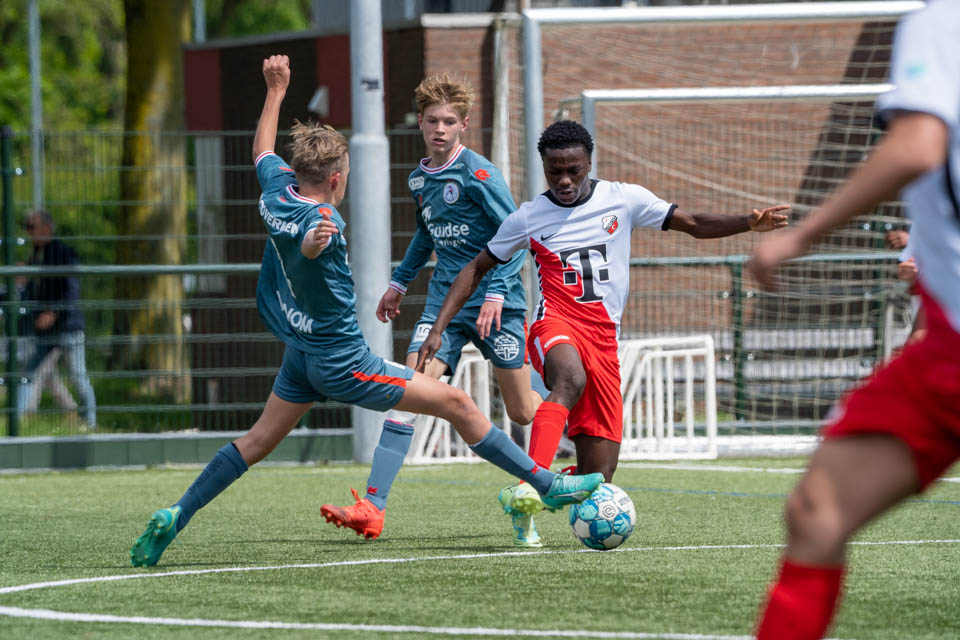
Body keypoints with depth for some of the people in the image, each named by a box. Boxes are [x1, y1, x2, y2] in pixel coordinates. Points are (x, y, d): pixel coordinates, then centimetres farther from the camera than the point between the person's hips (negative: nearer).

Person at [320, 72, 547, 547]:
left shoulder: (478, 173, -11)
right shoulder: (420, 179, 10)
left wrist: (497, 292, -20)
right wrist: (399, 282, 31)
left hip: (494, 303, -5)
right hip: (444, 300, 5)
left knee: (522, 412, 2)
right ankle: (372, 507, -19)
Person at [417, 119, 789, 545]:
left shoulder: (622, 199, 8)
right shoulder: (527, 218, 7)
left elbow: (693, 224, 11)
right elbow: (476, 270, 17)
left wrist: (749, 223, -6)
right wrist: (438, 329, 9)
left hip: (604, 338, 3)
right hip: (557, 323, -3)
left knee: (599, 474, -3)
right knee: (571, 379, -41)